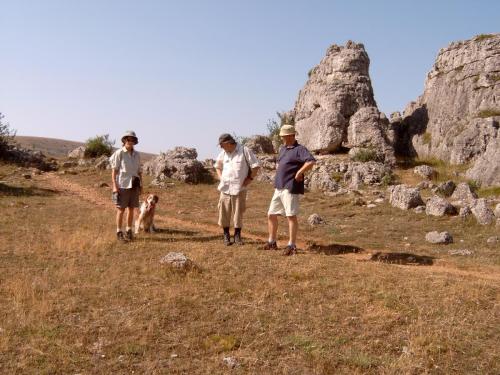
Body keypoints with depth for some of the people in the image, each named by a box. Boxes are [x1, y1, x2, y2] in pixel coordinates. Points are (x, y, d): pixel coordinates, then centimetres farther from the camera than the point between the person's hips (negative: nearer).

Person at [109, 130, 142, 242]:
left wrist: (141, 185, 9)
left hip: (134, 185, 5)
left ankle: (128, 231, 20)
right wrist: (115, 186, -13)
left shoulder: (137, 155, 8)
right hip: (123, 185, -5)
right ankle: (119, 232, 10)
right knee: (121, 209, 1)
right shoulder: (119, 153, -7)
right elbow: (114, 171, -8)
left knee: (131, 209, 9)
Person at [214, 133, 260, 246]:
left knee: (238, 213, 2)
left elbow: (255, 166, -3)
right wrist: (220, 177, 14)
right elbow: (217, 166, 27)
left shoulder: (244, 151, -6)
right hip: (225, 188, 4)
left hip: (239, 188, -4)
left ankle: (237, 236, 16)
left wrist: (250, 178, -5)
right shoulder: (223, 153, 9)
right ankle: (226, 236, 16)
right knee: (224, 212, 3)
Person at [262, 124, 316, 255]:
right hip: (278, 188, 9)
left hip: (290, 188, -9)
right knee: (271, 214, 12)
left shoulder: (299, 149, -9)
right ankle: (272, 242, 24)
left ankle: (292, 246, 0)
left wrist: (299, 173, -20)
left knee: (291, 216, -6)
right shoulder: (283, 149, 18)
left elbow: (311, 161, -26)